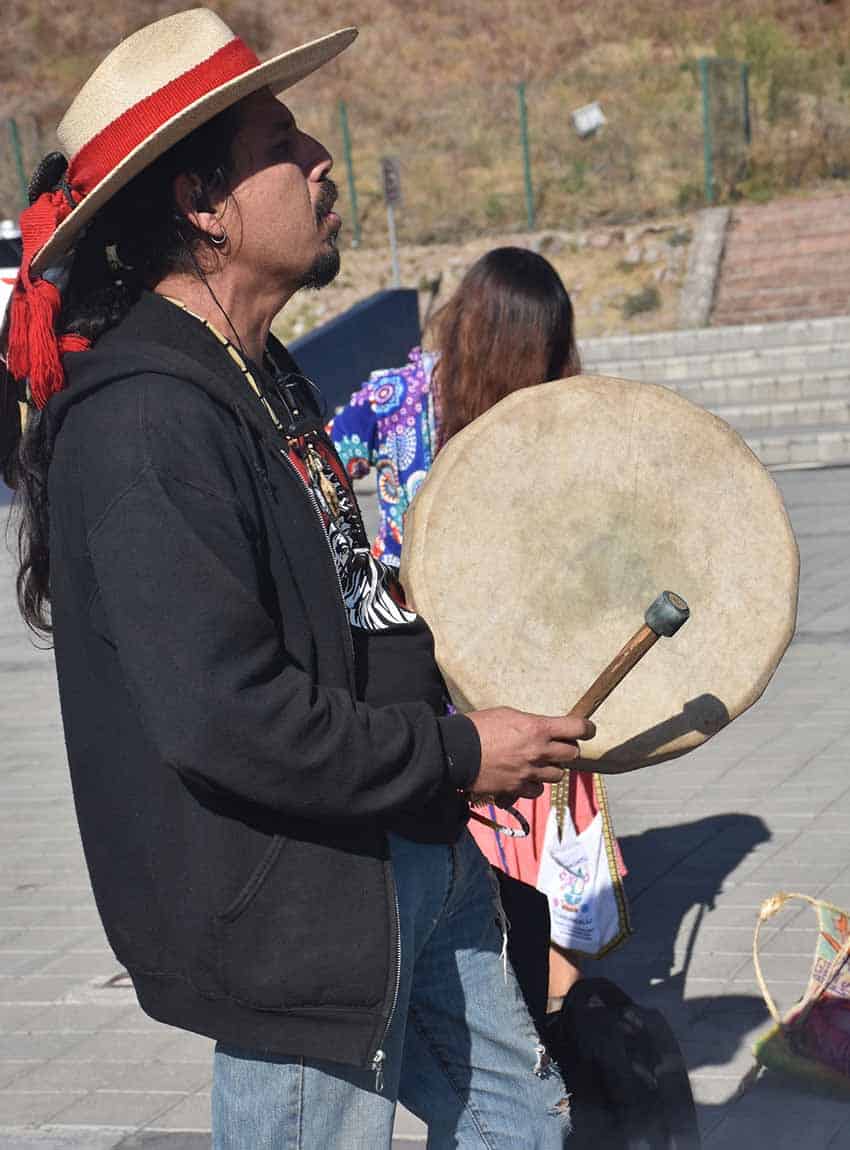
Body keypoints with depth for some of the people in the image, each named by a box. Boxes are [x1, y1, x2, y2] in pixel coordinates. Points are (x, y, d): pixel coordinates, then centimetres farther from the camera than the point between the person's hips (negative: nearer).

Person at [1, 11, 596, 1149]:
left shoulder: (262, 375, 10)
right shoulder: (143, 424, -24)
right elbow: (224, 718, -30)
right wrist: (456, 754, -20)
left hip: (413, 858, 10)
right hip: (296, 922, -10)